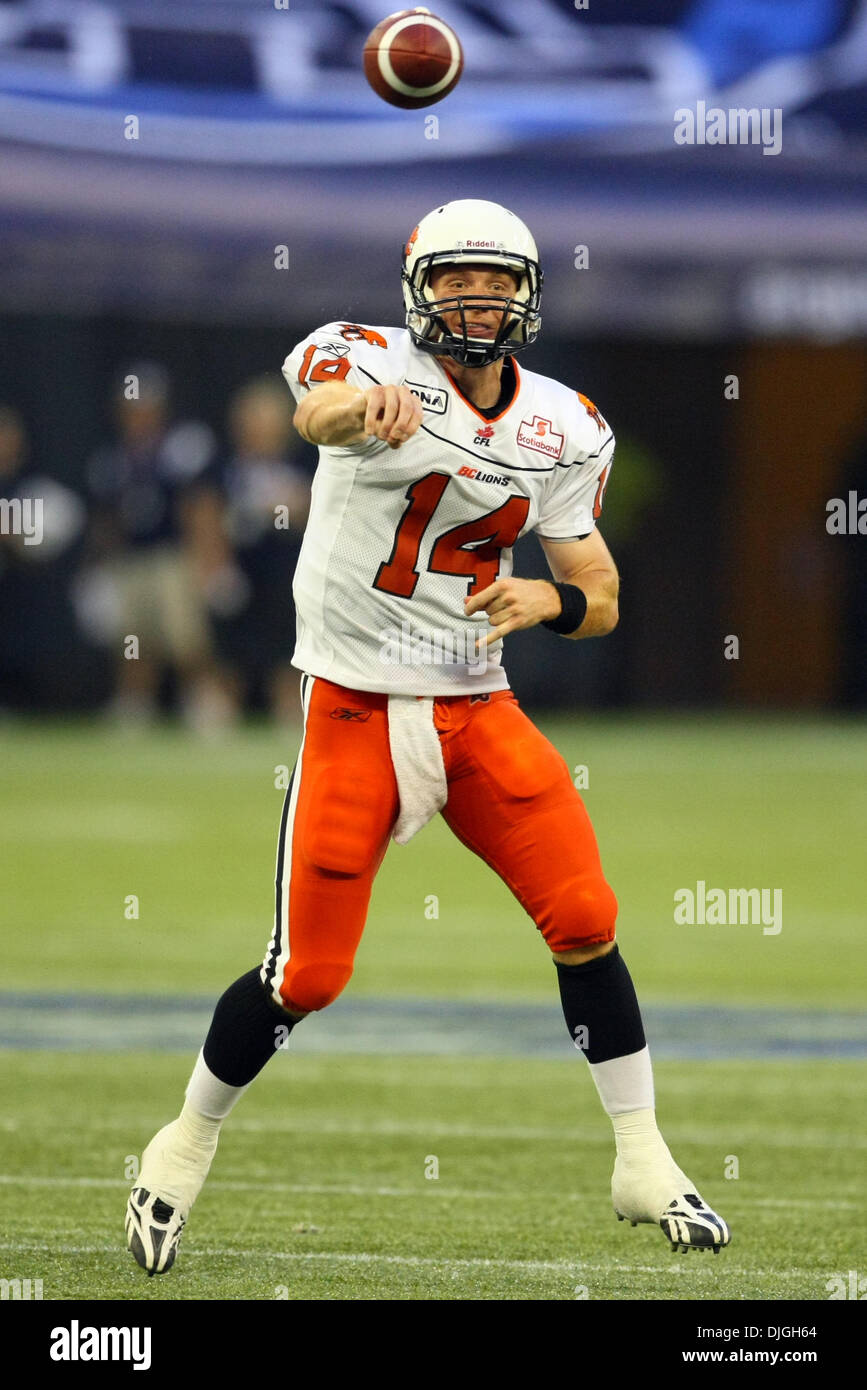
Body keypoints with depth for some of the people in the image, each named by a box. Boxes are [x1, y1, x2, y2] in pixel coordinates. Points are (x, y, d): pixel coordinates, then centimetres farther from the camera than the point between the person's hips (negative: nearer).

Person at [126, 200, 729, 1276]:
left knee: (585, 923, -7)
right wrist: (366, 407, -62)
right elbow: (321, 414, -38)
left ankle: (643, 1162, 7)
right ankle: (186, 1148, 20)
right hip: (354, 708, -4)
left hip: (478, 705, 4)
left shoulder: (562, 430, 4)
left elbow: (600, 599, 9)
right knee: (308, 974, -4)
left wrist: (548, 601, -15)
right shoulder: (373, 361, -12)